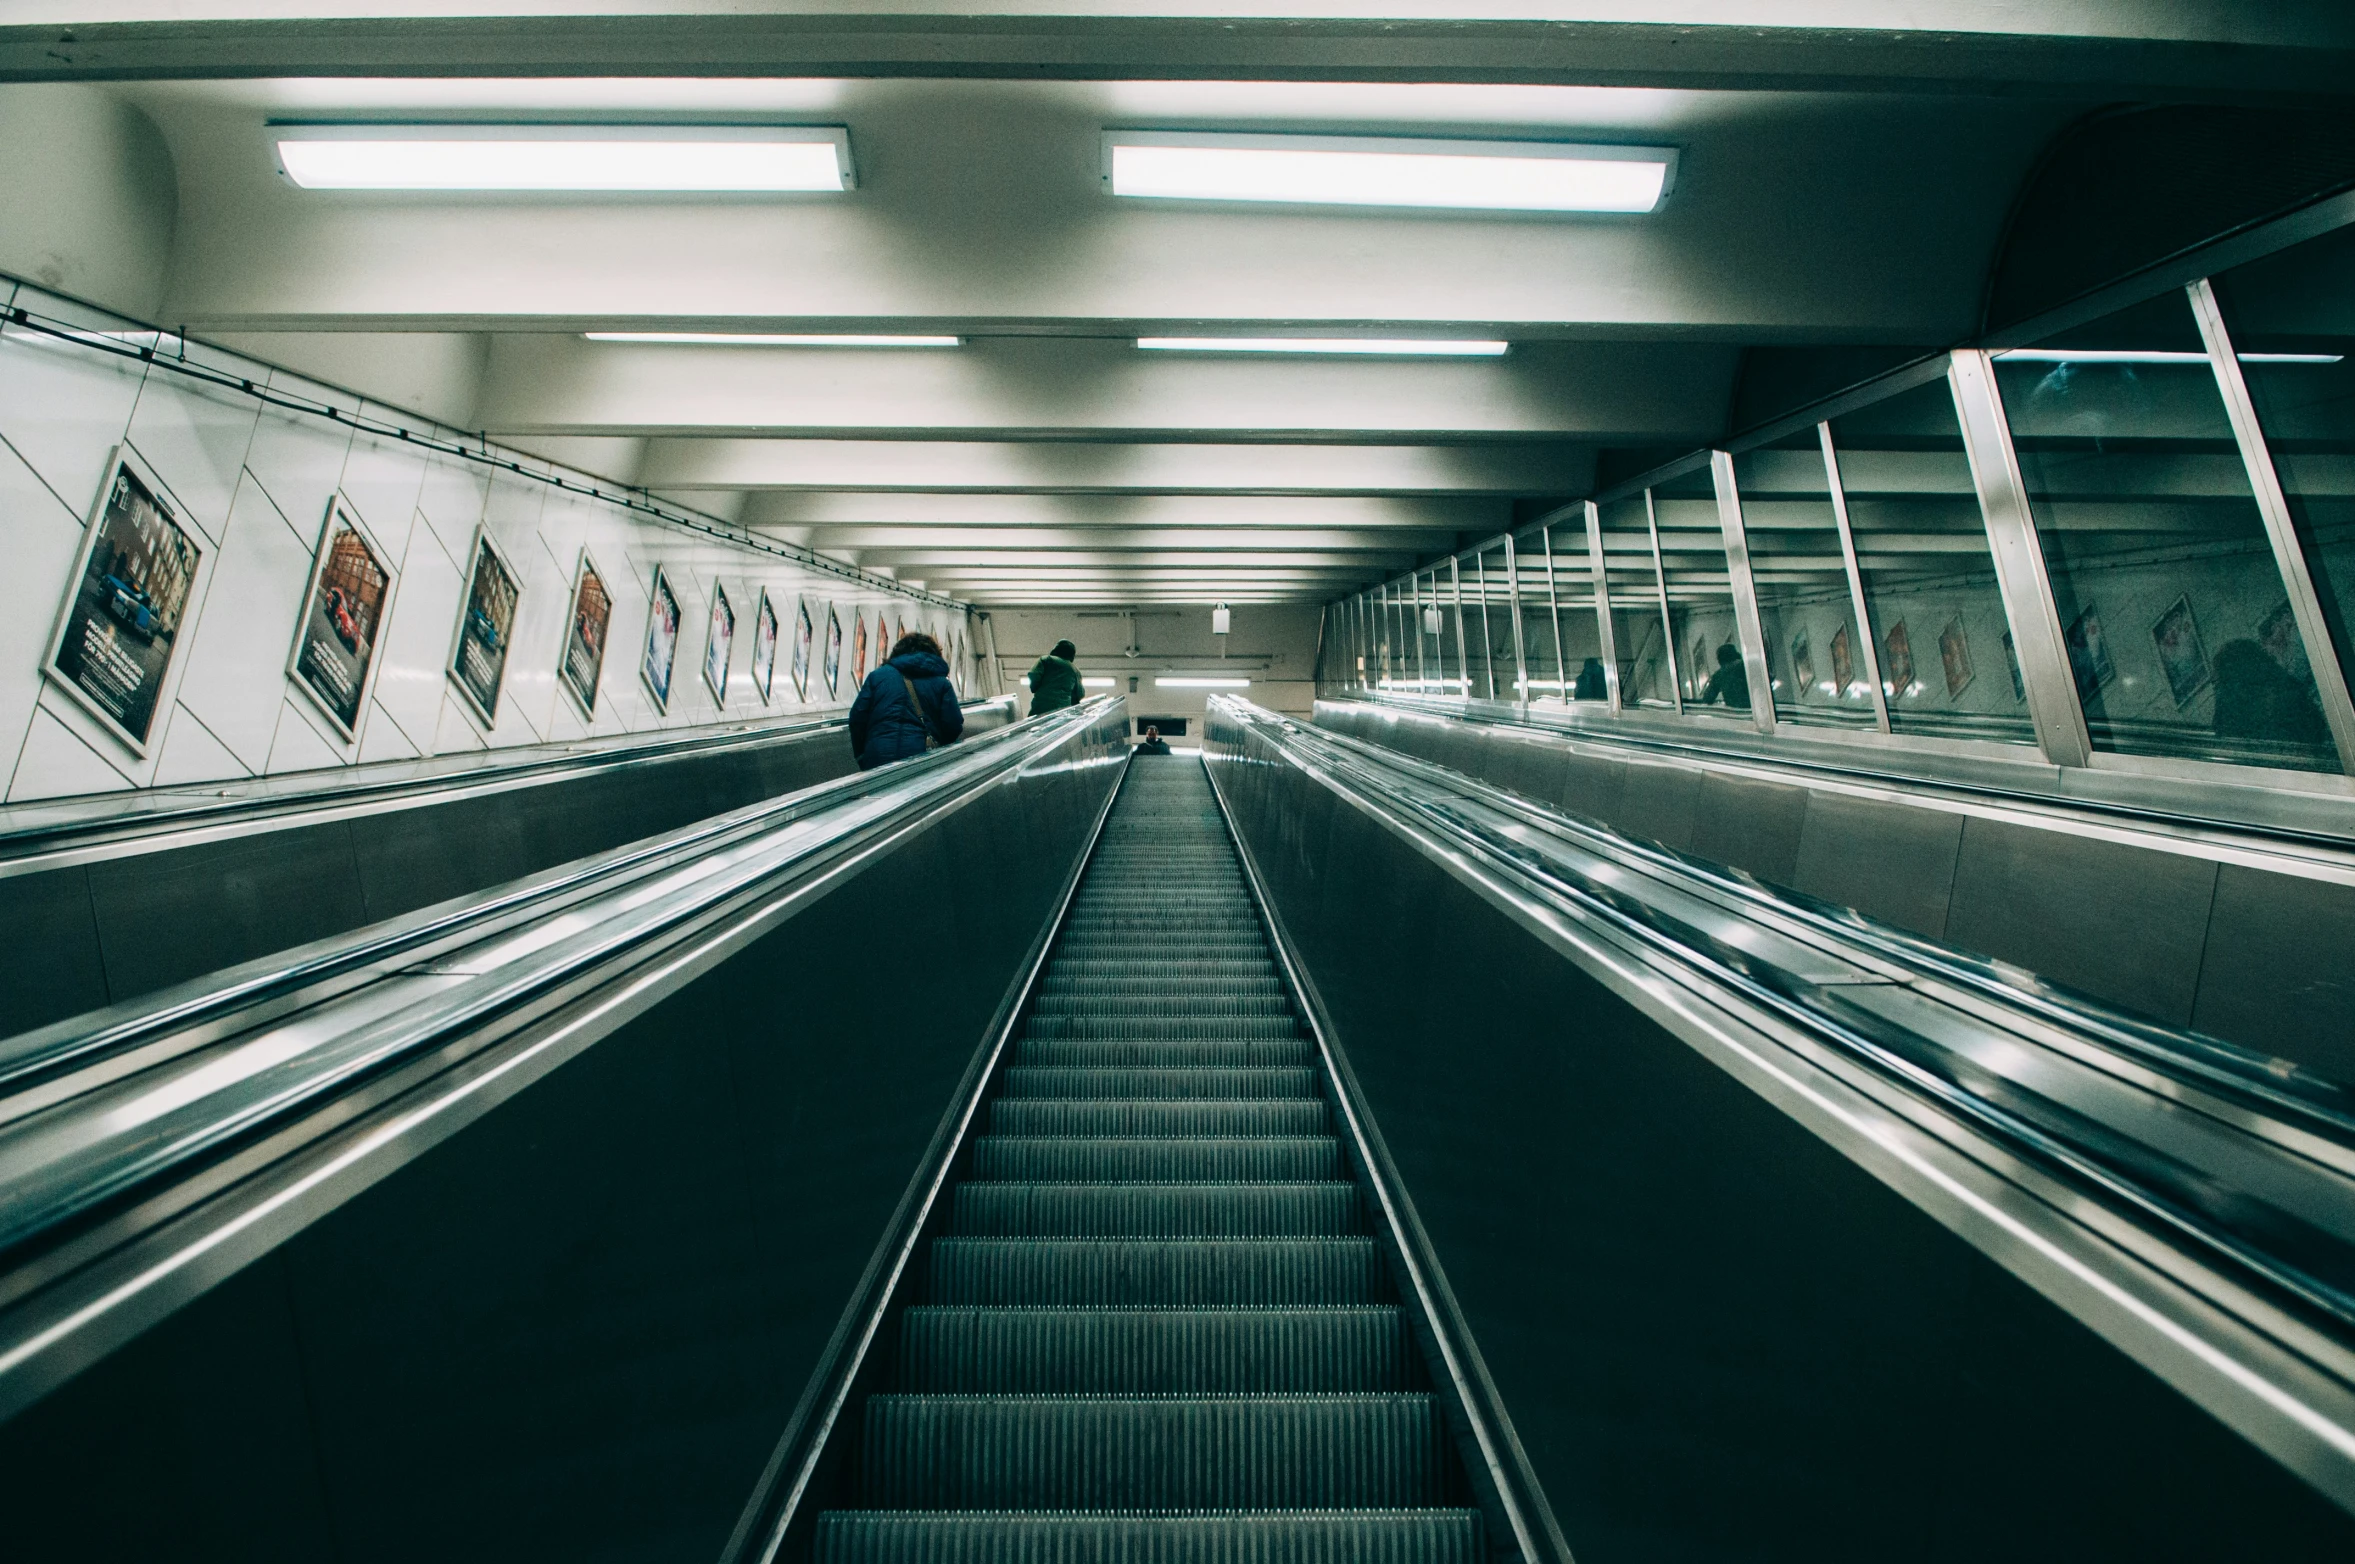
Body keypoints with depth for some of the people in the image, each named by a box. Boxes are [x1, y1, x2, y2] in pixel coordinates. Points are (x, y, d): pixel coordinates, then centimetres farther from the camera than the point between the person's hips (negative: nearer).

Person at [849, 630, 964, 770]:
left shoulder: (878, 675, 14)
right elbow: (953, 726, 3)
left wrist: (862, 757, 18)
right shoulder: (941, 682, 11)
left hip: (878, 759, 1)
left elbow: (857, 718, 8)